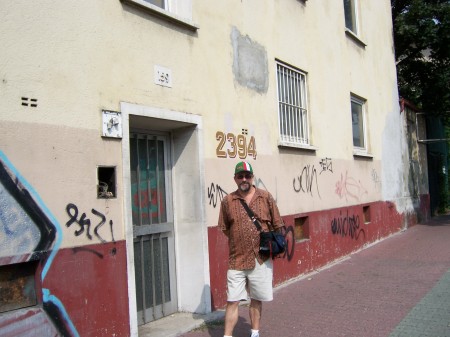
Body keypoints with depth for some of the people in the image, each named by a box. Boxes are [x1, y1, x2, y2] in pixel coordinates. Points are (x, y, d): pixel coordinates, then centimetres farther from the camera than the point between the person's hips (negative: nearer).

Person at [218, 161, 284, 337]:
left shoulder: (266, 197, 1)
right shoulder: (228, 201, 0)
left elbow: (277, 225, 6)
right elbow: (225, 229, 8)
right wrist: (239, 242, 4)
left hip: (261, 260, 1)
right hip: (237, 260, -1)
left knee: (256, 300, 14)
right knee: (232, 301, 1)